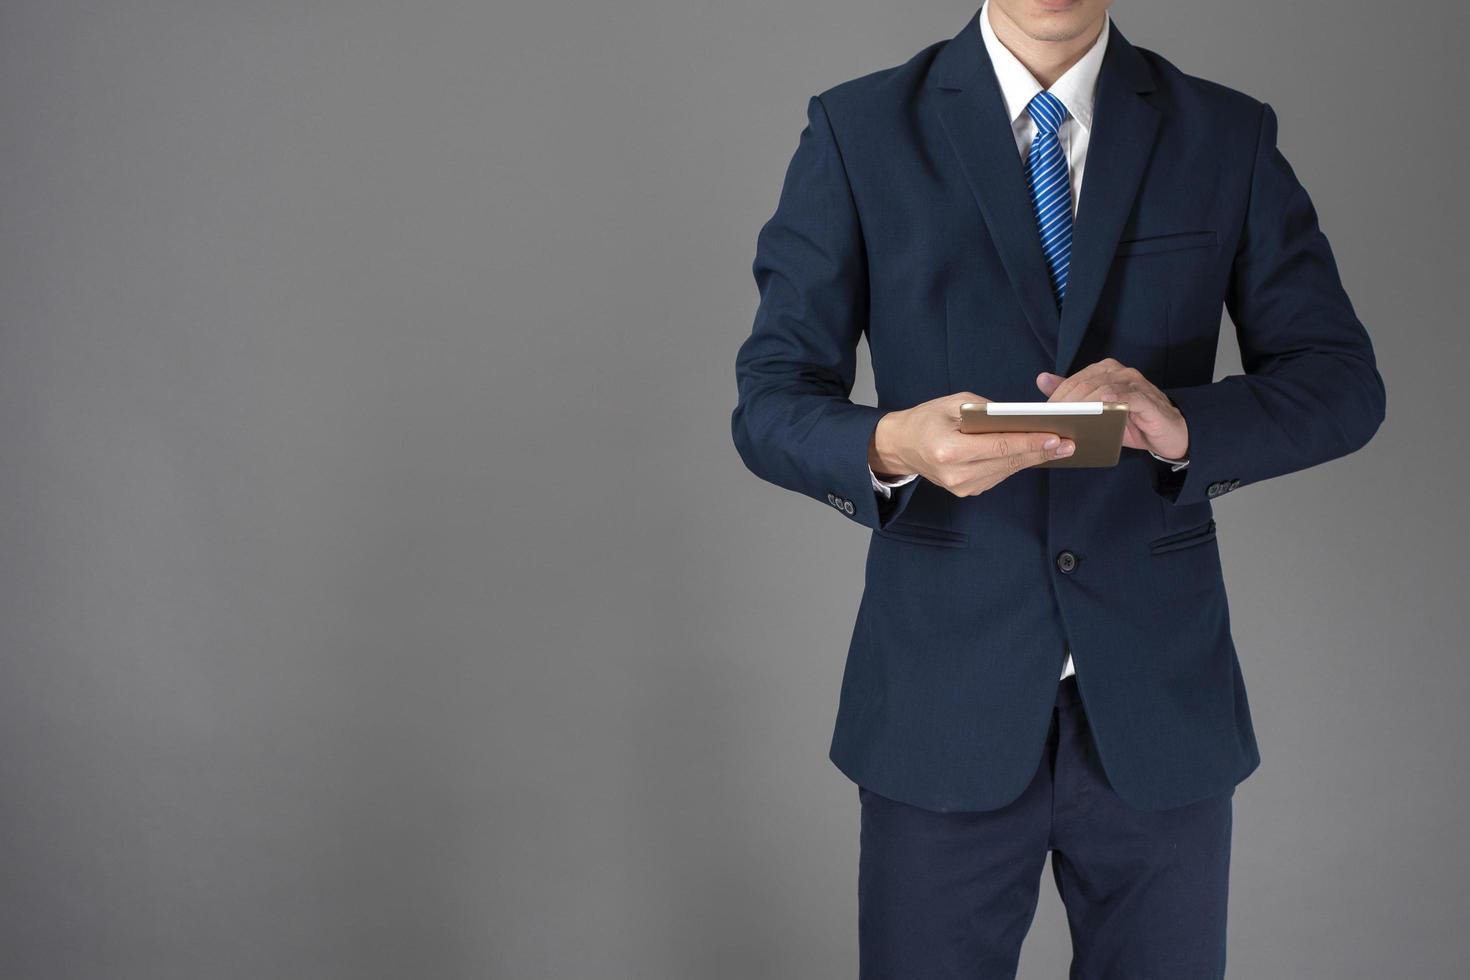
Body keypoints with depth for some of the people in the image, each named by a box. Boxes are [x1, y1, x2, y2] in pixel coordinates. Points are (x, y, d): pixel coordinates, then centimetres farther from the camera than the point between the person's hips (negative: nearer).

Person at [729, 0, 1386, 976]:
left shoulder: (1229, 136, 3)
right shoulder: (859, 132, -2)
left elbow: (1341, 383, 1)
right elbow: (770, 402, -4)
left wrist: (1184, 423, -20)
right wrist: (893, 447, -26)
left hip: (1161, 701, 2)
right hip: (944, 702, -1)